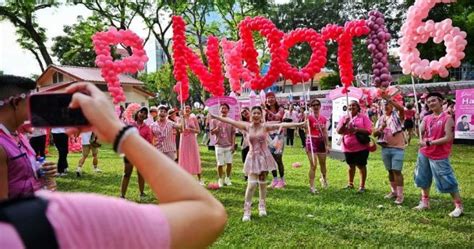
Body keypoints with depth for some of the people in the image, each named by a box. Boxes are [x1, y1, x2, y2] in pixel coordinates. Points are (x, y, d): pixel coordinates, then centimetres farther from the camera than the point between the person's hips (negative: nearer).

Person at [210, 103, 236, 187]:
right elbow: (212, 132, -1)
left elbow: (233, 134, 4)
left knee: (229, 163, 2)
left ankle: (227, 178, 21)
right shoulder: (215, 120, 1)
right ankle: (220, 179, 18)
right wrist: (217, 128, -21)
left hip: (229, 146, 1)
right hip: (219, 146, -1)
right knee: (220, 164, 2)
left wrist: (233, 144, -3)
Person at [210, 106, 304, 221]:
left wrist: (299, 124, -20)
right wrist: (216, 117, 6)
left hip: (264, 156, 0)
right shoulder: (247, 126, -2)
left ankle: (262, 206, 26)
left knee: (262, 183, 10)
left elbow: (281, 125, -14)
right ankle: (247, 210, 1)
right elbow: (231, 121, 2)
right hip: (253, 157, 0)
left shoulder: (265, 126, -6)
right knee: (251, 184, -7)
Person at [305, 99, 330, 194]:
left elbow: (325, 132, 11)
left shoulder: (323, 118, 8)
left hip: (321, 141, 5)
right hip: (311, 142, -5)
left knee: (323, 163, 18)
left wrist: (327, 144, 9)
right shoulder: (309, 117, -7)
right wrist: (305, 119, -38)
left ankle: (323, 178, 47)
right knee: (313, 165, -8)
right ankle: (312, 186, 0)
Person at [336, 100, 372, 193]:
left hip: (361, 147, -4)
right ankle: (350, 184, 32)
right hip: (348, 147, 4)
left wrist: (356, 129, -21)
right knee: (351, 165, 18)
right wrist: (344, 123, -16)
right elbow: (338, 131, -1)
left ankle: (362, 186, 15)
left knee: (361, 166, 5)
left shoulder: (363, 117, -5)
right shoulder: (344, 118, 5)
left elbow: (369, 131, -13)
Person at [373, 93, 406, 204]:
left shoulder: (397, 115, -4)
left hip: (398, 148, -5)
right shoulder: (381, 118, 12)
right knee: (390, 171, 14)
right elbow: (375, 134, 7)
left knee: (397, 171, -8)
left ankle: (400, 195, -2)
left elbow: (401, 108, -29)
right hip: (385, 148, 6)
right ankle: (393, 191, 26)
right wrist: (381, 128, -13)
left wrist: (388, 99, -30)